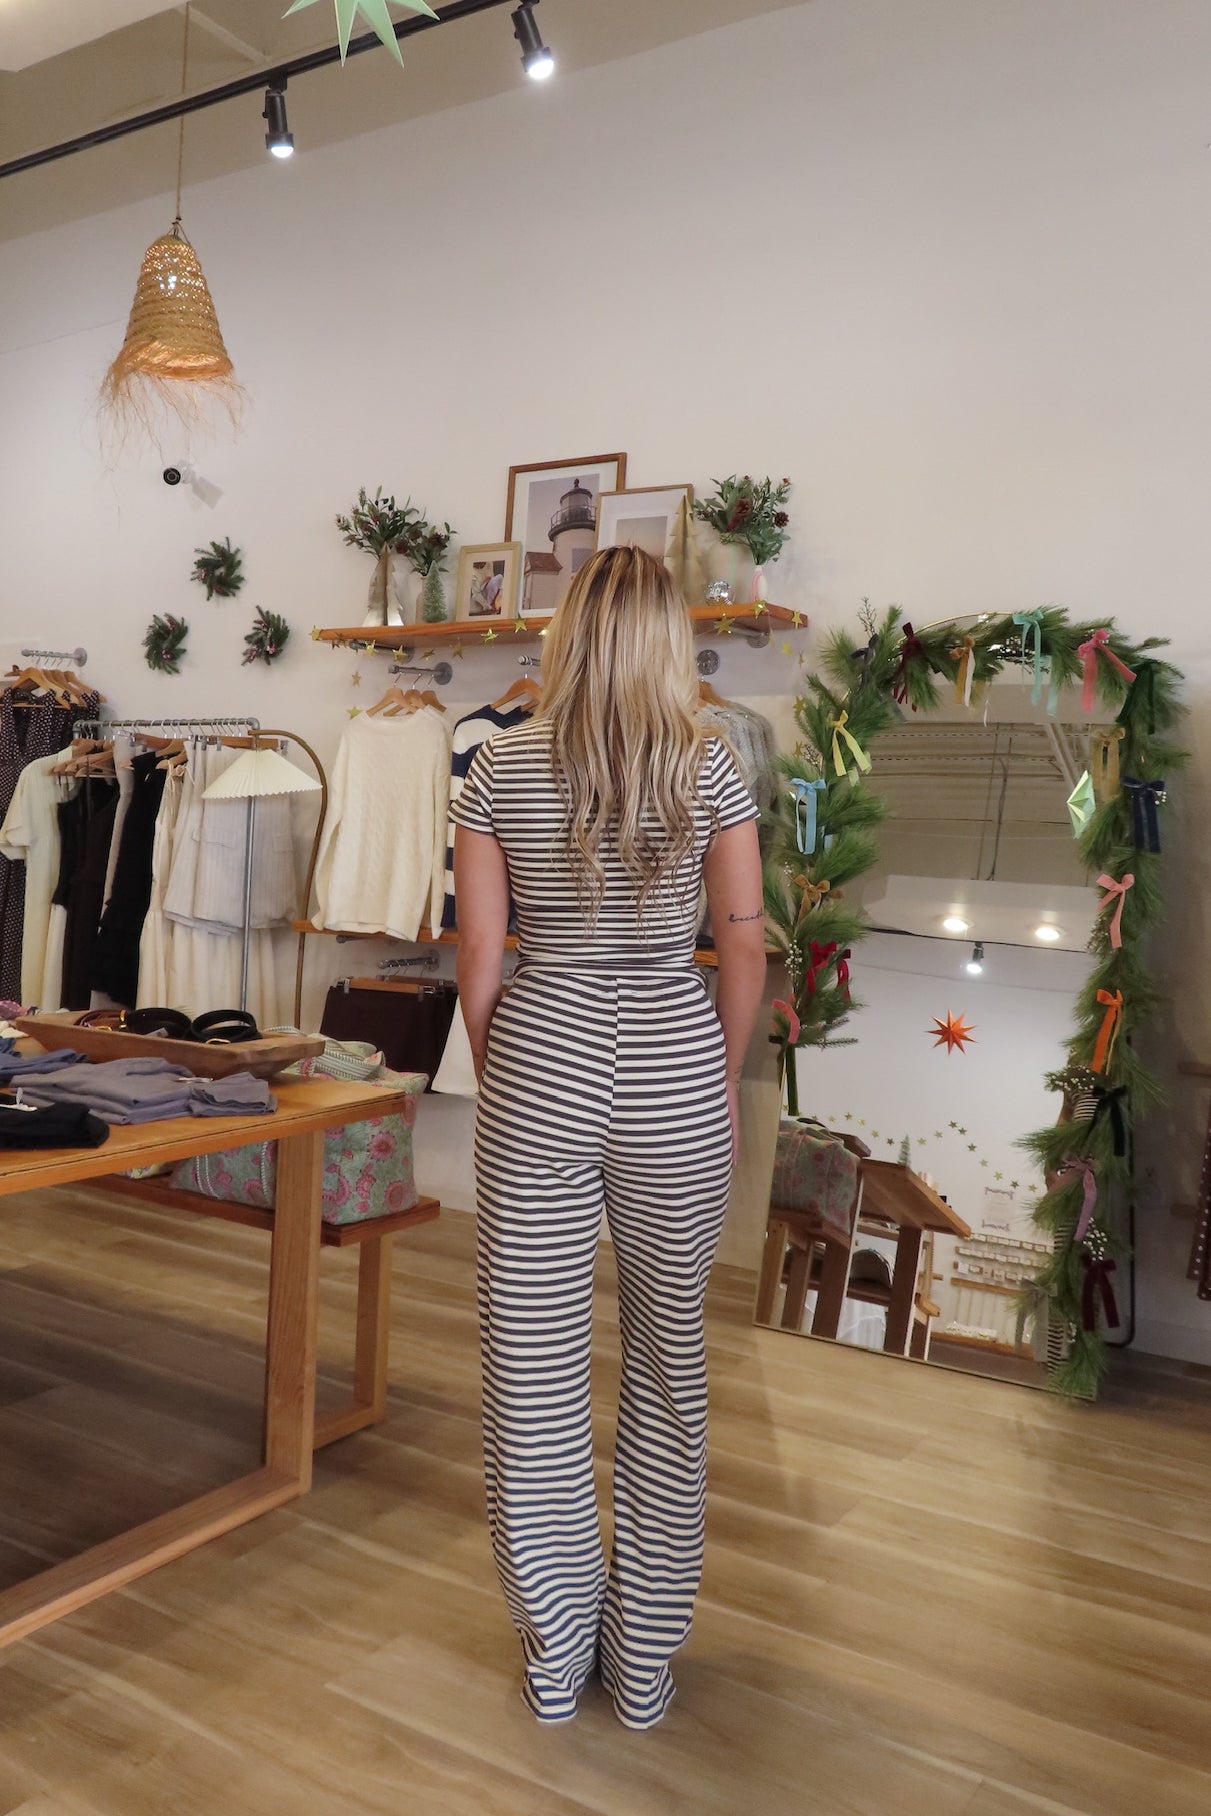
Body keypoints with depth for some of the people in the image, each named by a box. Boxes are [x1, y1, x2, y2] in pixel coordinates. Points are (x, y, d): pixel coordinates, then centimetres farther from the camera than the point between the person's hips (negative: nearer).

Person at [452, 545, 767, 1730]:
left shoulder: (501, 769, -2)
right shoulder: (710, 770, -3)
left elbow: (480, 951, -1)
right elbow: (745, 944, 0)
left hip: (539, 1061, 0)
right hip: (675, 1069, 1)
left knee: (533, 1362, 11)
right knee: (669, 1360, 14)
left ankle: (557, 1658, 27)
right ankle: (643, 1662, 28)